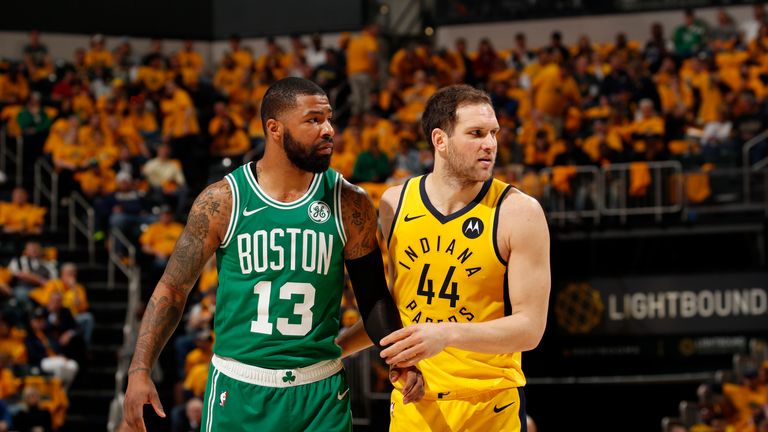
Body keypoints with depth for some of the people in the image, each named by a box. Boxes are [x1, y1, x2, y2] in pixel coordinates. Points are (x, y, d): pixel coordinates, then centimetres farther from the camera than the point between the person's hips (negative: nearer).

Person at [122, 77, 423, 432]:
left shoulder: (349, 205, 0)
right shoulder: (222, 201, -4)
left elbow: (373, 295, 8)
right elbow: (174, 288, 1)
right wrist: (139, 370, -7)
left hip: (320, 393, 1)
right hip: (238, 389, -1)